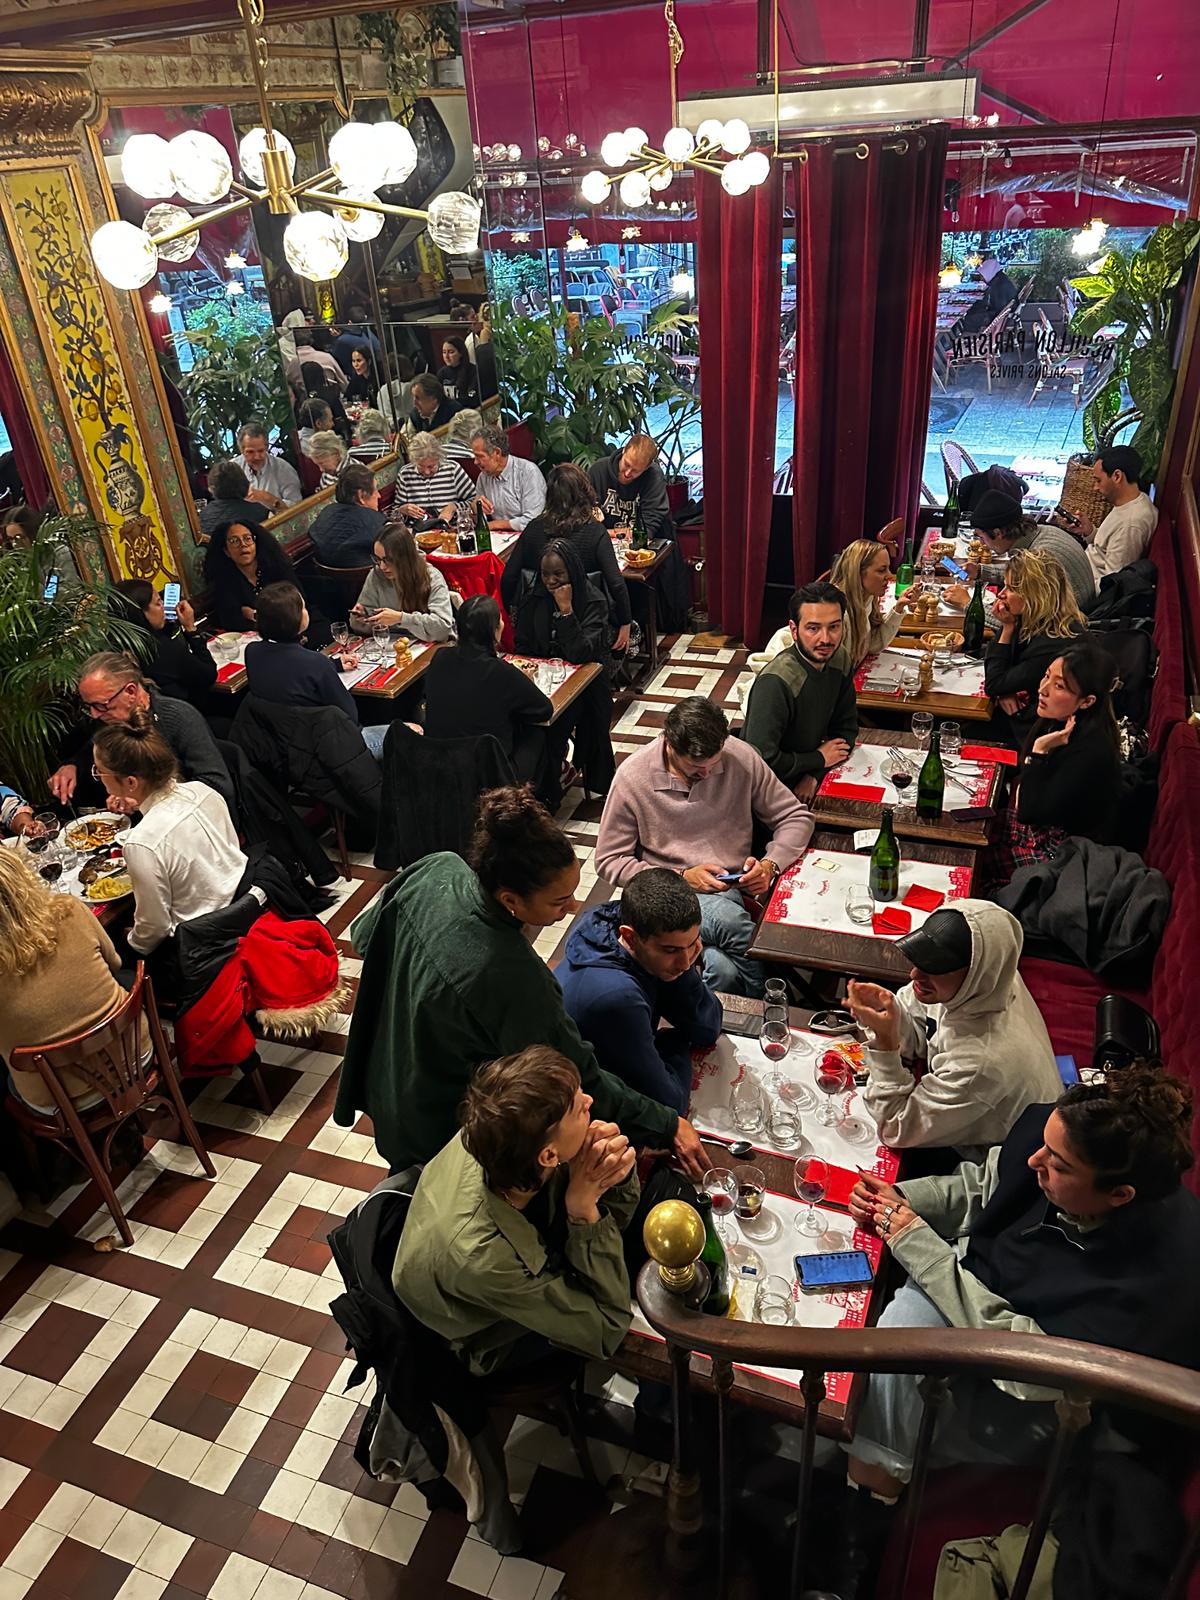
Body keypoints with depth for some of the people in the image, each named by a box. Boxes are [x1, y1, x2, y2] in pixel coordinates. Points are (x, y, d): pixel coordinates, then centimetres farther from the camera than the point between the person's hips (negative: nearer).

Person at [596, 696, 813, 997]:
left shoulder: (741, 757, -2)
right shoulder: (632, 777, -8)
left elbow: (797, 817, 7)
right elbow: (609, 861, -2)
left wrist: (770, 864, -13)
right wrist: (682, 878, -13)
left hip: (737, 892, 2)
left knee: (723, 971, -32)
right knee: (727, 918, -35)